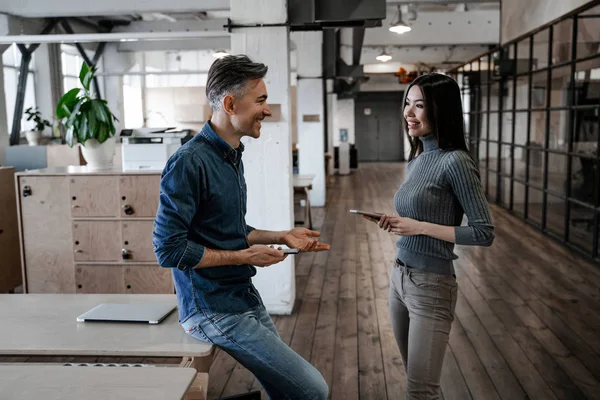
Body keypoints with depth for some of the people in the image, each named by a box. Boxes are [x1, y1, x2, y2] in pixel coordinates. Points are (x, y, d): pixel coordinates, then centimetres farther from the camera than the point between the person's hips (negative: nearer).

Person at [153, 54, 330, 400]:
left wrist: (282, 237, 6)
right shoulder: (190, 163, -21)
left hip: (246, 297, 9)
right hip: (215, 311, -9)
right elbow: (169, 250, -21)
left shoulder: (233, 157, 9)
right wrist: (245, 257, -16)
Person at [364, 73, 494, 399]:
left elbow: (484, 233, -18)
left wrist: (419, 227, -19)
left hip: (431, 284, -8)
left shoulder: (455, 161, -17)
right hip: (399, 276, 8)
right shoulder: (416, 160, 7)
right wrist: (396, 223, -1)